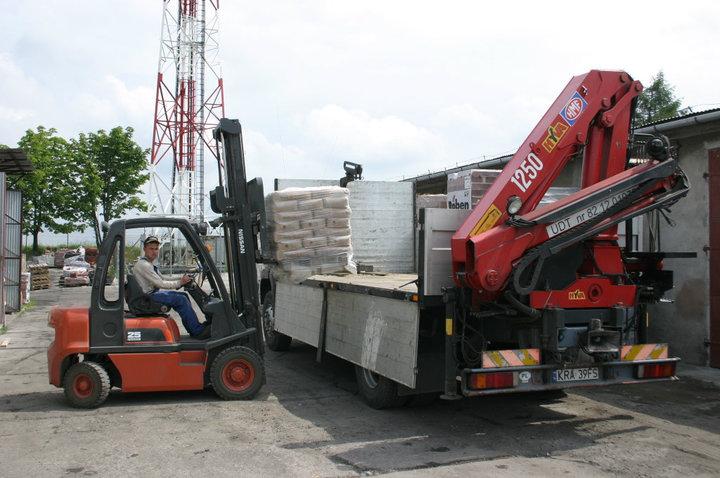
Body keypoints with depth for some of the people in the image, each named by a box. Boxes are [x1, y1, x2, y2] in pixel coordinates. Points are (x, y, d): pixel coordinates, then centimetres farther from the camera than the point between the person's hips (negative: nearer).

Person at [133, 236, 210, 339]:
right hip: (148, 297, -11)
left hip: (154, 293, 11)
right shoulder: (143, 265, -18)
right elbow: (160, 284, -21)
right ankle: (198, 331, -15)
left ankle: (193, 331, 8)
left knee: (184, 295, 7)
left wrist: (181, 280, 4)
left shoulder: (149, 264, 17)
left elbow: (162, 281, 17)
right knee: (181, 300, -20)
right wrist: (179, 282, -13)